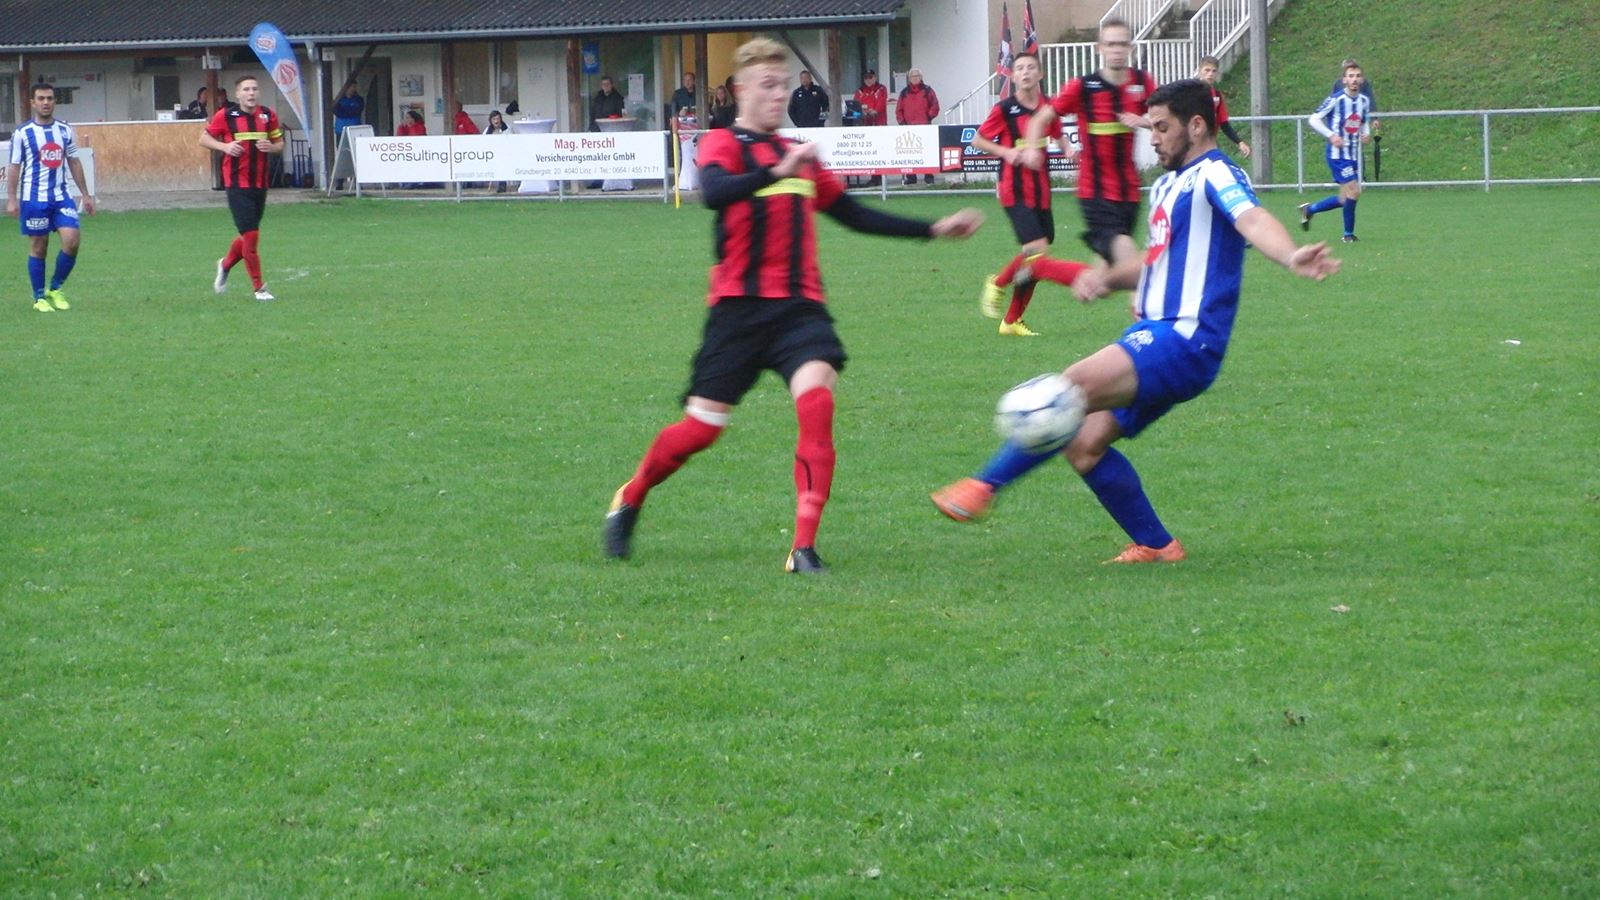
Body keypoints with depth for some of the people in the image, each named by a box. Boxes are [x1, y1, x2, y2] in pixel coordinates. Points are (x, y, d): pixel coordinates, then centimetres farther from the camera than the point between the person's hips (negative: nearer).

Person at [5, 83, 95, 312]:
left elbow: (74, 162, 14)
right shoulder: (22, 133, -4)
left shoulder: (65, 130, 7)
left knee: (71, 240, -10)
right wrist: (11, 199, -8)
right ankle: (39, 298, 14)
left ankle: (55, 289, 9)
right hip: (33, 198, -3)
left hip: (60, 196, 3)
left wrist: (85, 194, 12)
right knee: (38, 248, 2)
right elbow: (14, 166, -2)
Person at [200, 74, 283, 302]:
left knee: (249, 234, 14)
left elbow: (280, 144, 13)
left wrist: (271, 147, -10)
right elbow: (204, 138, 1)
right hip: (237, 185, -5)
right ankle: (259, 287, 1)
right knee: (251, 235, -10)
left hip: (260, 184, 5)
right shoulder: (226, 116, -6)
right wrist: (225, 147, -16)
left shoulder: (268, 115, 4)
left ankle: (226, 265, 43)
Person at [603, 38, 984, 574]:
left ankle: (805, 548, -22)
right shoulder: (723, 144, -2)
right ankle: (629, 502, 28)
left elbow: (853, 213, 25)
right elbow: (714, 192, -25)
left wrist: (933, 229, 22)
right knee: (702, 426, -1)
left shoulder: (798, 154, 18)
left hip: (799, 306, 4)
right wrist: (778, 172, -39)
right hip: (739, 307, -4)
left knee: (817, 401, -21)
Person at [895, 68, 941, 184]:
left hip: (924, 126, -3)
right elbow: (899, 110, 12)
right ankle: (911, 176, 4)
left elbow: (935, 106, 2)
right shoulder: (904, 93, 14)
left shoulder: (927, 91, 6)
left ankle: (929, 176, -2)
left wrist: (929, 117, -7)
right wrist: (902, 121, 0)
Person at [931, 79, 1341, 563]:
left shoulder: (1215, 175, -8)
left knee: (1076, 384, -26)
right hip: (1155, 337, 10)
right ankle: (1155, 545, 14)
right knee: (1084, 445, 5)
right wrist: (1106, 278, 14)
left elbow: (1253, 221, -28)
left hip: (1184, 339, -10)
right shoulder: (1167, 185, 22)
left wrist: (1291, 257, -49)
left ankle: (984, 486, -25)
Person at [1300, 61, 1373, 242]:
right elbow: (1314, 119, -10)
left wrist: (1366, 133, 0)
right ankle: (1349, 234, 2)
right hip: (1338, 154, -7)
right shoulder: (1336, 100, -14)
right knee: (1353, 191, -14)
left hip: (1354, 155, 7)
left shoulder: (1364, 101, 6)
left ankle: (1309, 209, 30)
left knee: (1344, 199, 9)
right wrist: (1331, 135, -21)